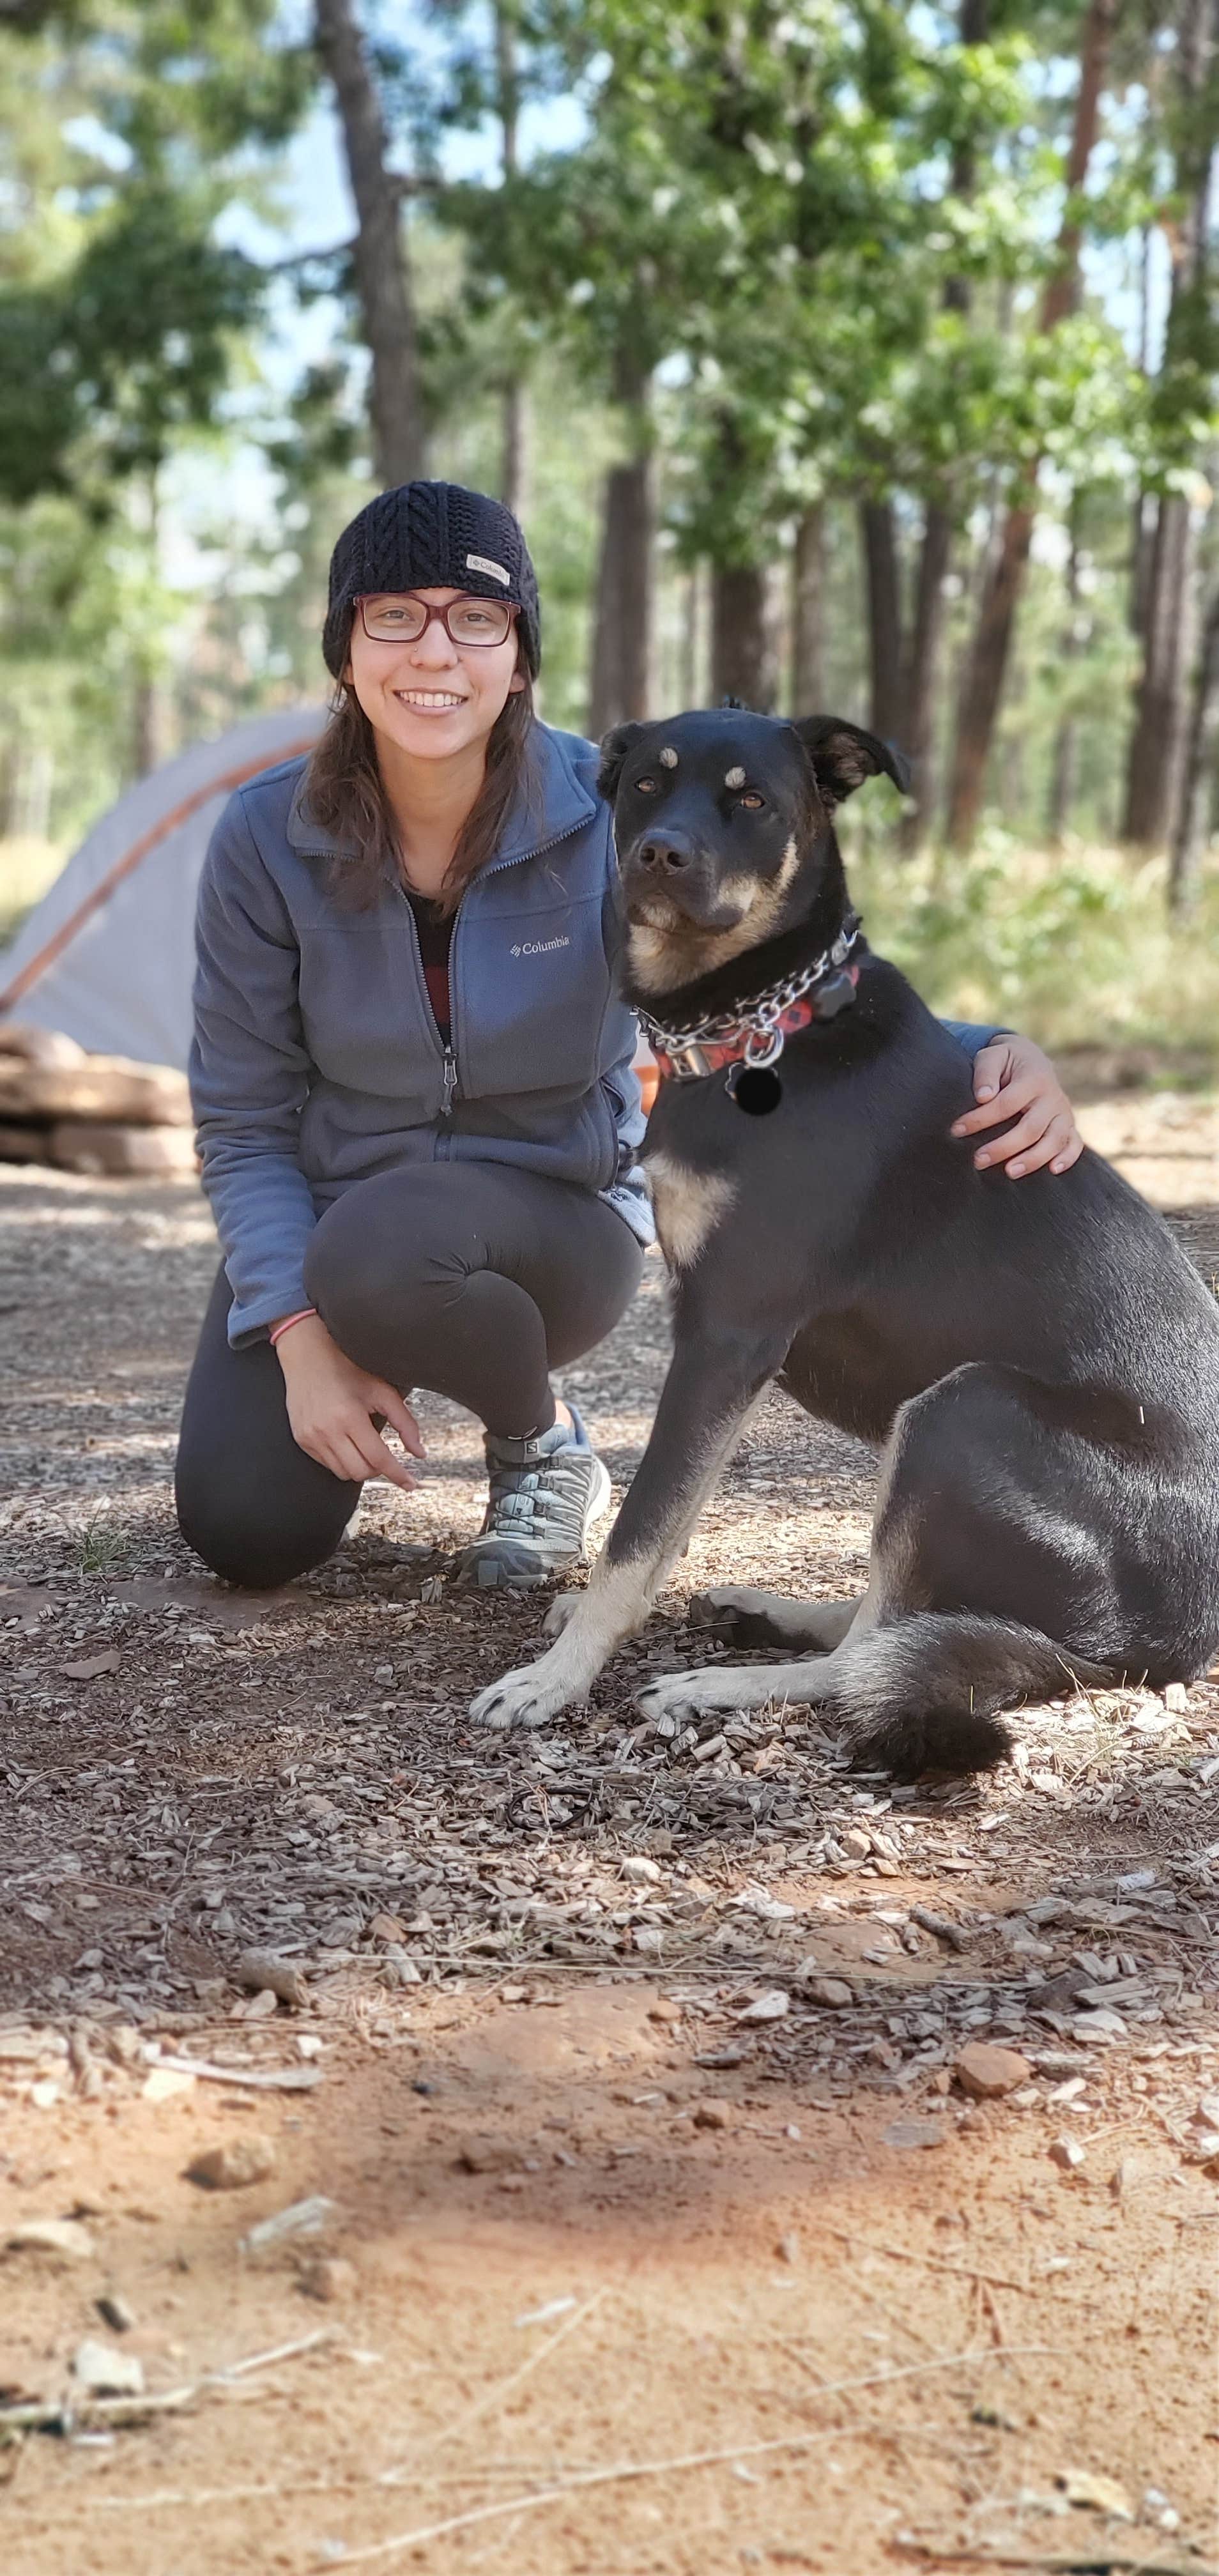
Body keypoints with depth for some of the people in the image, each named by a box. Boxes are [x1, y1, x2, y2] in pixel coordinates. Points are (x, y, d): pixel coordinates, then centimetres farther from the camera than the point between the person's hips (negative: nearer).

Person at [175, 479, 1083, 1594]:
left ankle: (543, 1446, -4)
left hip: (555, 1220, -2)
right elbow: (243, 1119, -7)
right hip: (325, 1213, 3)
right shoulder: (267, 840, -15)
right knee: (247, 1531, -15)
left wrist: (984, 1060, -34)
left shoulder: (608, 815, -19)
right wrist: (301, 1335, -19)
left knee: (384, 1251, -37)